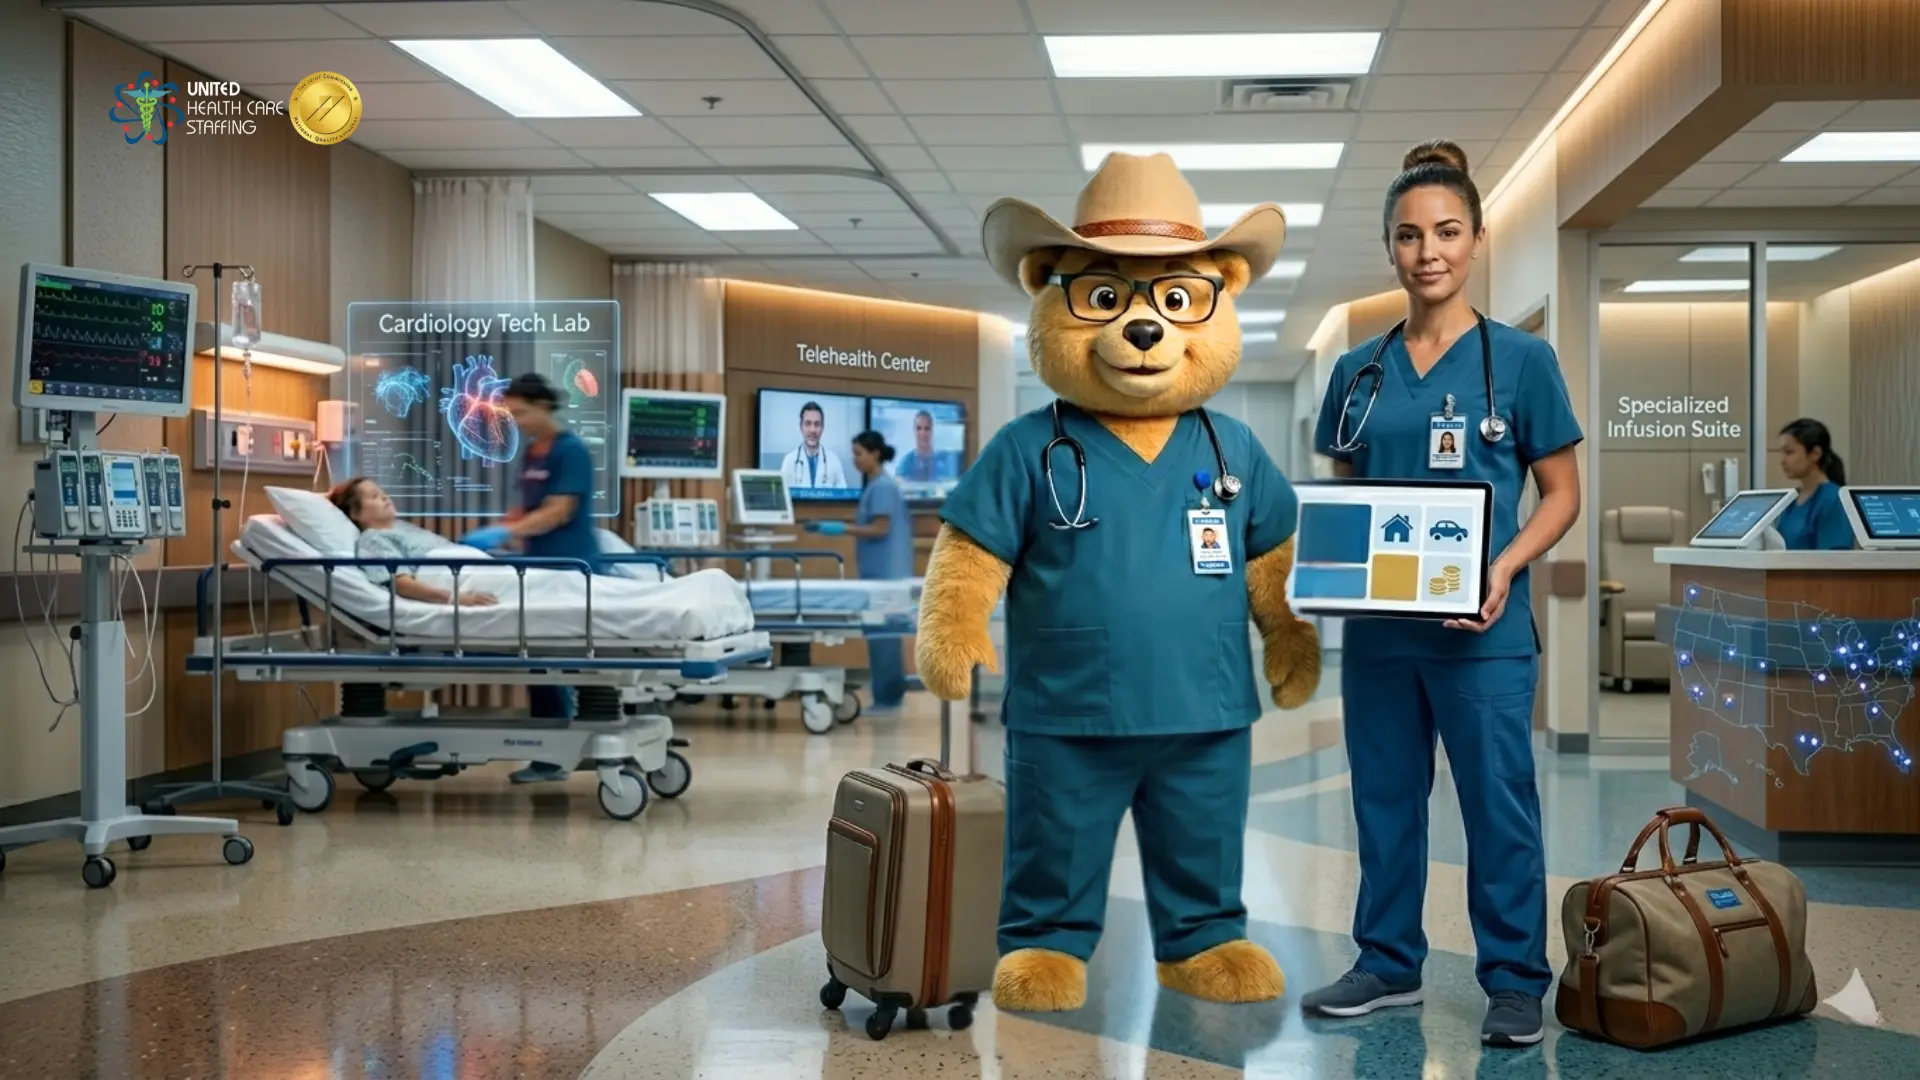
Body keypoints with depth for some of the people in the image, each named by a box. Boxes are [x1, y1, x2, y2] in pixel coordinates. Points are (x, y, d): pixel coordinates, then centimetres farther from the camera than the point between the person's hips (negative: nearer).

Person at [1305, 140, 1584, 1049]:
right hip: (1379, 624, 4)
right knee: (1384, 799, 12)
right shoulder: (1359, 370, 8)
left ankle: (1515, 981, 13)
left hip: (1481, 629, -4)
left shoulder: (1519, 360, -2)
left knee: (1499, 805, 2)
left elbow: (1562, 494, 0)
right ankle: (1388, 963, 25)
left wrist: (1505, 568, -17)